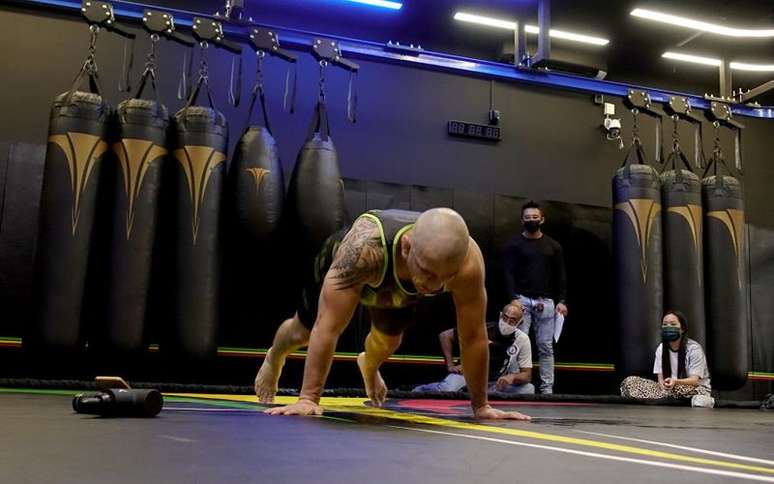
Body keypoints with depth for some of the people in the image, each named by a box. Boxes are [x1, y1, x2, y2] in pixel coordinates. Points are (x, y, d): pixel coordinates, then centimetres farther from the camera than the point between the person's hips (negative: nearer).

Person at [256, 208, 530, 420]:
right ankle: (274, 358, 55)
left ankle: (369, 367, 58)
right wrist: (308, 399, -42)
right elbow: (328, 327, -44)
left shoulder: (468, 261, -42)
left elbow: (473, 336, -30)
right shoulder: (364, 246, -50)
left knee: (388, 341, 20)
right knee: (304, 332, 18)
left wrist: (480, 406, -22)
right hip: (337, 268, -2)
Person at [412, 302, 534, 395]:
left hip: (495, 384, 3)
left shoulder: (522, 339, -5)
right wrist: (450, 365, -10)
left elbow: (527, 375, -4)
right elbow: (445, 335, -5)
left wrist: (512, 377, -26)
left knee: (529, 388, -20)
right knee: (446, 390, -35)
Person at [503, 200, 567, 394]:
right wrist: (513, 298, -14)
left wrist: (561, 301, 1)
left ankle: (547, 388, 5)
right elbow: (509, 274, -2)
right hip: (522, 300, -2)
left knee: (546, 346, 2)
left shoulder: (553, 245, 13)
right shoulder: (514, 244, 5)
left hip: (546, 301, 3)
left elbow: (560, 275, 11)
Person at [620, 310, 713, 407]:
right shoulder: (661, 349, 4)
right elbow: (661, 378, 1)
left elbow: (694, 380, -21)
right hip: (671, 390, 5)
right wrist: (665, 387, -24)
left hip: (696, 389, -5)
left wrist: (675, 382, -42)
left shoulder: (694, 348, -12)